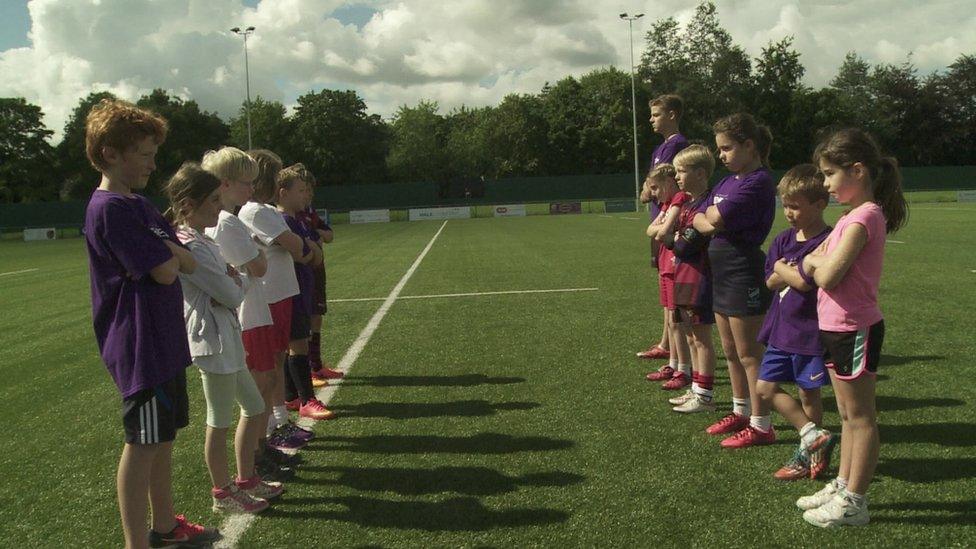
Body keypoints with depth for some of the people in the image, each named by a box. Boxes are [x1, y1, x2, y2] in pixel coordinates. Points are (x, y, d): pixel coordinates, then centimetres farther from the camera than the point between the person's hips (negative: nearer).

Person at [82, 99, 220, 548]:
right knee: (143, 444, -2)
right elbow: (164, 271, -20)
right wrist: (170, 253, -2)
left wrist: (169, 250, -8)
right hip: (140, 347, -10)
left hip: (165, 342, 10)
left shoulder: (140, 206, 14)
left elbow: (188, 263, 10)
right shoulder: (110, 209, -16)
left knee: (164, 437, 18)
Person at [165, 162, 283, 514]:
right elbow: (232, 295, -18)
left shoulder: (202, 240, 10)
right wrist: (244, 280, 0)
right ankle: (223, 494, 20)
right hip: (213, 338, -10)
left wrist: (234, 279, -8)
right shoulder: (190, 248, -20)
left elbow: (229, 288, 12)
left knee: (254, 407, 18)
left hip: (226, 336, 10)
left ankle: (246, 479, 32)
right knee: (220, 421, 4)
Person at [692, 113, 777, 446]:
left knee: (748, 353, -2)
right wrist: (708, 222, -9)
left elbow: (717, 218, -21)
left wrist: (711, 214, 0)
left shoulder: (758, 182, -15)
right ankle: (741, 412, 31)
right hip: (721, 271, 9)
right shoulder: (728, 182, 14)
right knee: (730, 350, 17)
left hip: (744, 274, -9)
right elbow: (699, 219, 11)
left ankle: (761, 426, 7)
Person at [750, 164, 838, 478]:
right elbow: (771, 281, 2)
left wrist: (782, 268, -8)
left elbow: (804, 281, -24)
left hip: (810, 332, -7)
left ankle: (808, 453, 22)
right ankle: (815, 436, 13)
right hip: (781, 330, 7)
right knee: (765, 389, 5)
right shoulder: (783, 240, 7)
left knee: (808, 393, 6)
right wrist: (792, 271, -16)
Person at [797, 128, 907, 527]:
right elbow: (822, 269, 10)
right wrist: (817, 262, -11)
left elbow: (827, 277, -27)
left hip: (854, 330, -10)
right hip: (838, 327, 10)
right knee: (848, 415, 18)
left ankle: (854, 502, 12)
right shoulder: (855, 216, 11)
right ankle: (842, 486, 30)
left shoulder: (864, 217, -20)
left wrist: (812, 261, -7)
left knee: (860, 417, 2)